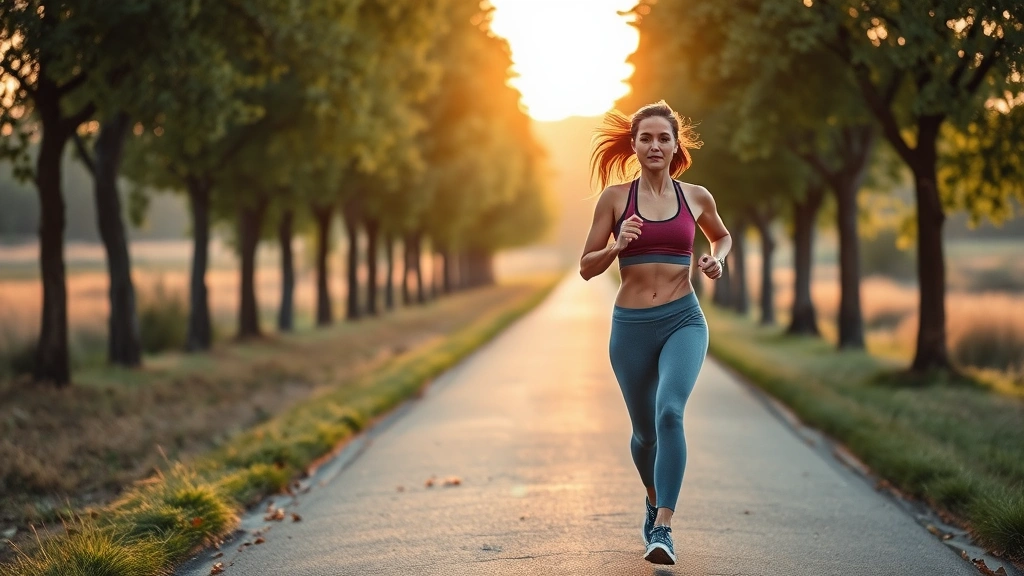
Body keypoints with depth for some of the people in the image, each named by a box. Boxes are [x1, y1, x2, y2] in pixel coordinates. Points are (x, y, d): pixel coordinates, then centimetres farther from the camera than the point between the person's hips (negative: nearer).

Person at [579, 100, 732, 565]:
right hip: (630, 326, 1)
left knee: (670, 412, -26)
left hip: (683, 321, -1)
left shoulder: (696, 197, 4)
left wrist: (717, 259, 3)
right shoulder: (615, 197, 1)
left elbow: (723, 236, 25)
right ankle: (655, 501, 44)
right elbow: (586, 267, 3)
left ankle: (662, 528, -25)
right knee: (645, 431, 14)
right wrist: (618, 246, -16)